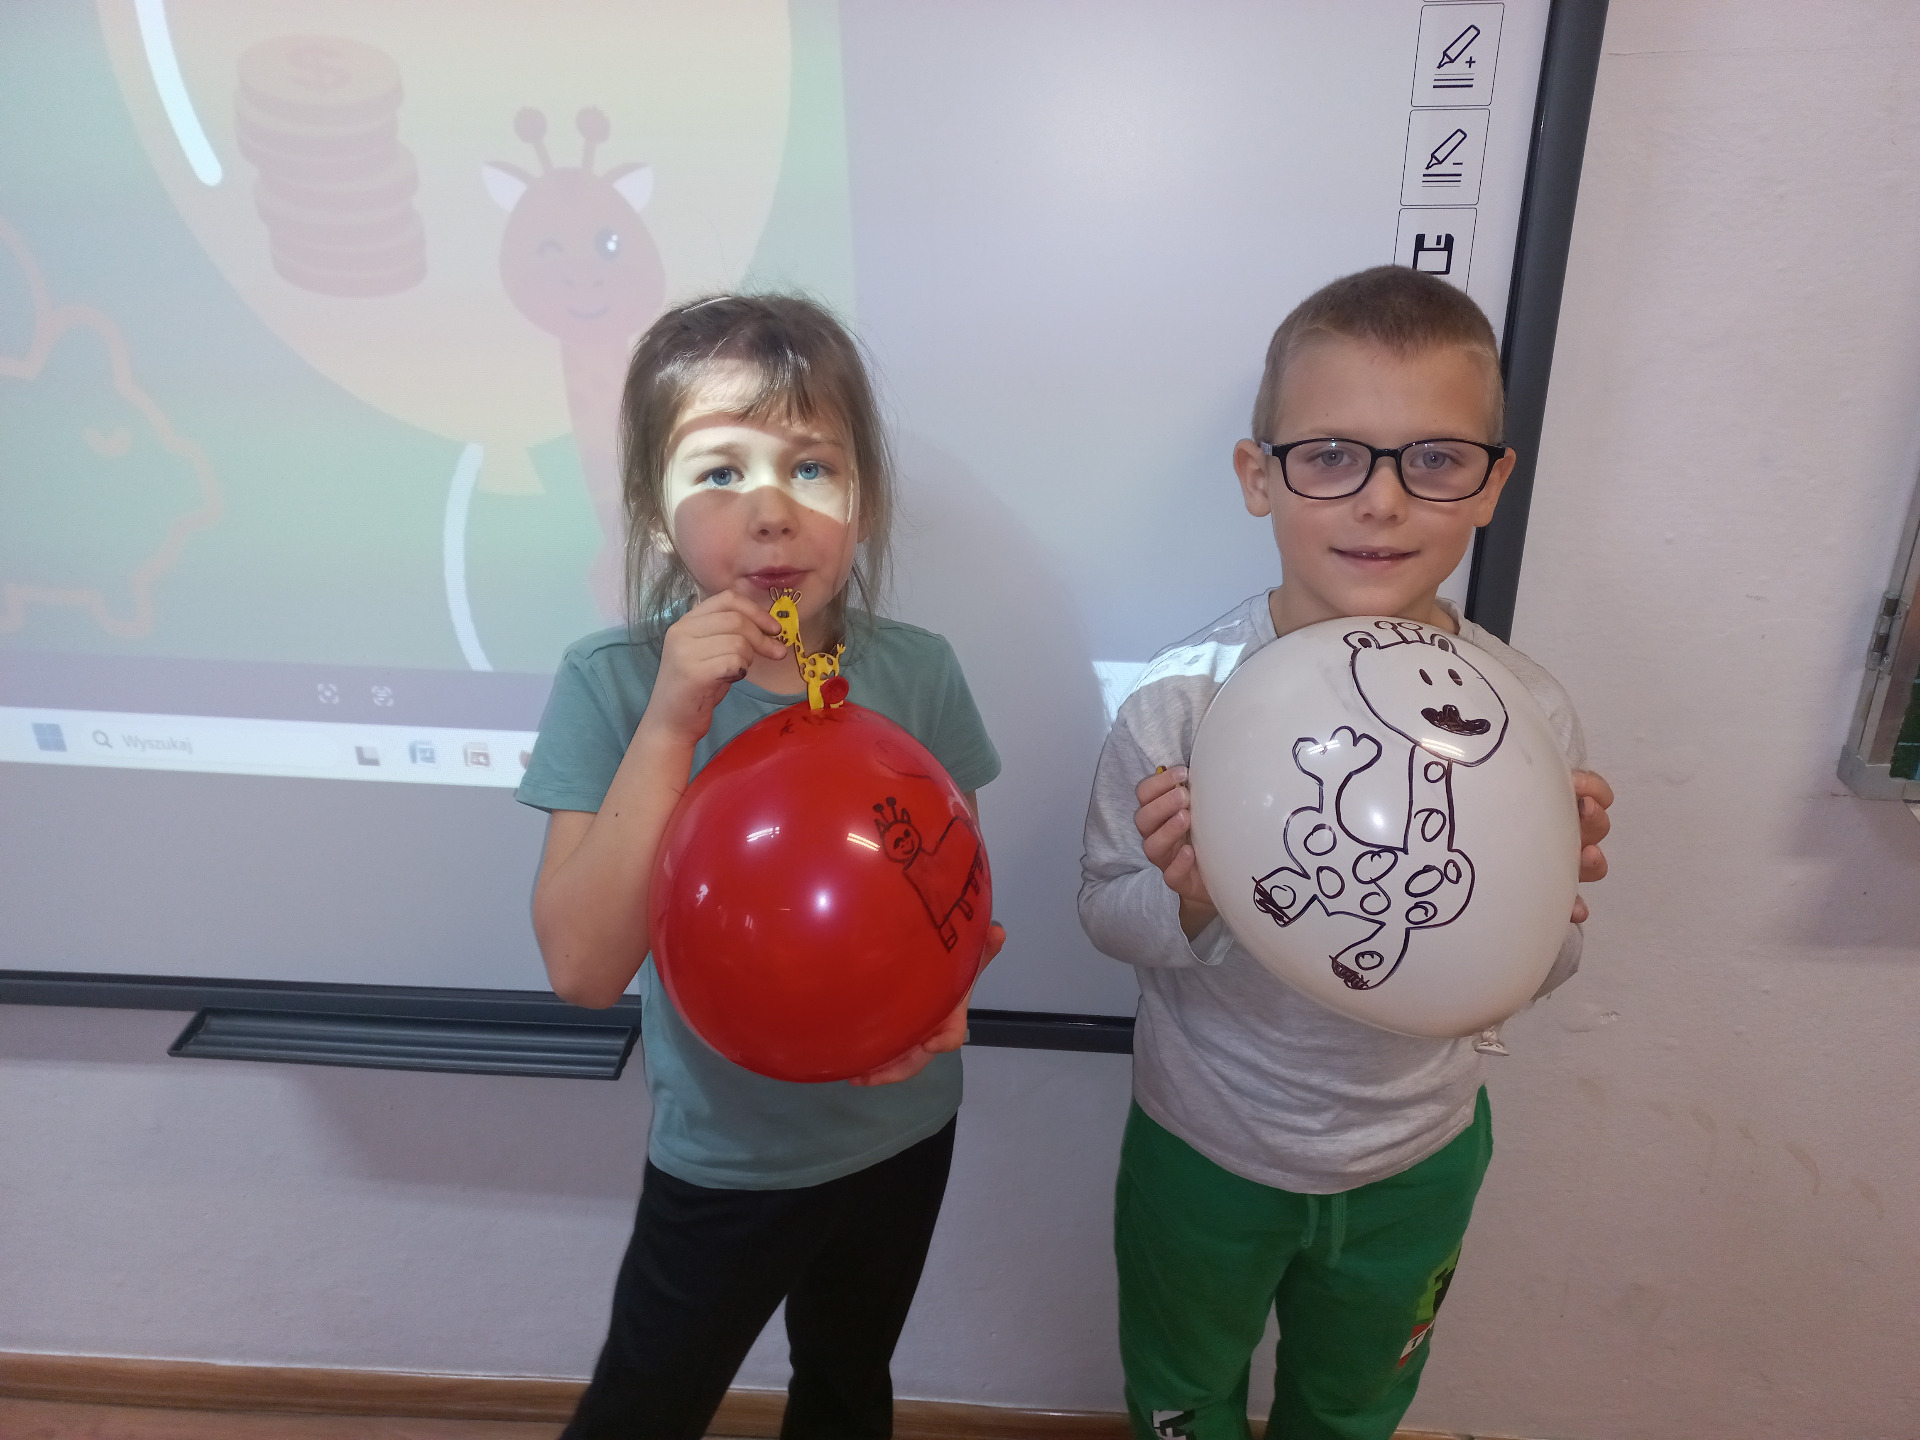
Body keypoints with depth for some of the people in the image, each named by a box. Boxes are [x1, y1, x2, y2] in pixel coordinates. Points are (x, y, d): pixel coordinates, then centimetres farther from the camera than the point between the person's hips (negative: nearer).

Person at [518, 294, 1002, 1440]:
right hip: (723, 1158, -2)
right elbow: (584, 968, -27)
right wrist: (673, 721, -35)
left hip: (902, 1130, 3)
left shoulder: (917, 672, -13)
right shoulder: (614, 684, -20)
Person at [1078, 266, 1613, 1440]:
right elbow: (1105, 912, -12)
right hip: (1206, 1142, -1)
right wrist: (1187, 902, -34)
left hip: (1418, 1154, 2)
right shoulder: (1181, 701, -24)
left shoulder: (1528, 711, -17)